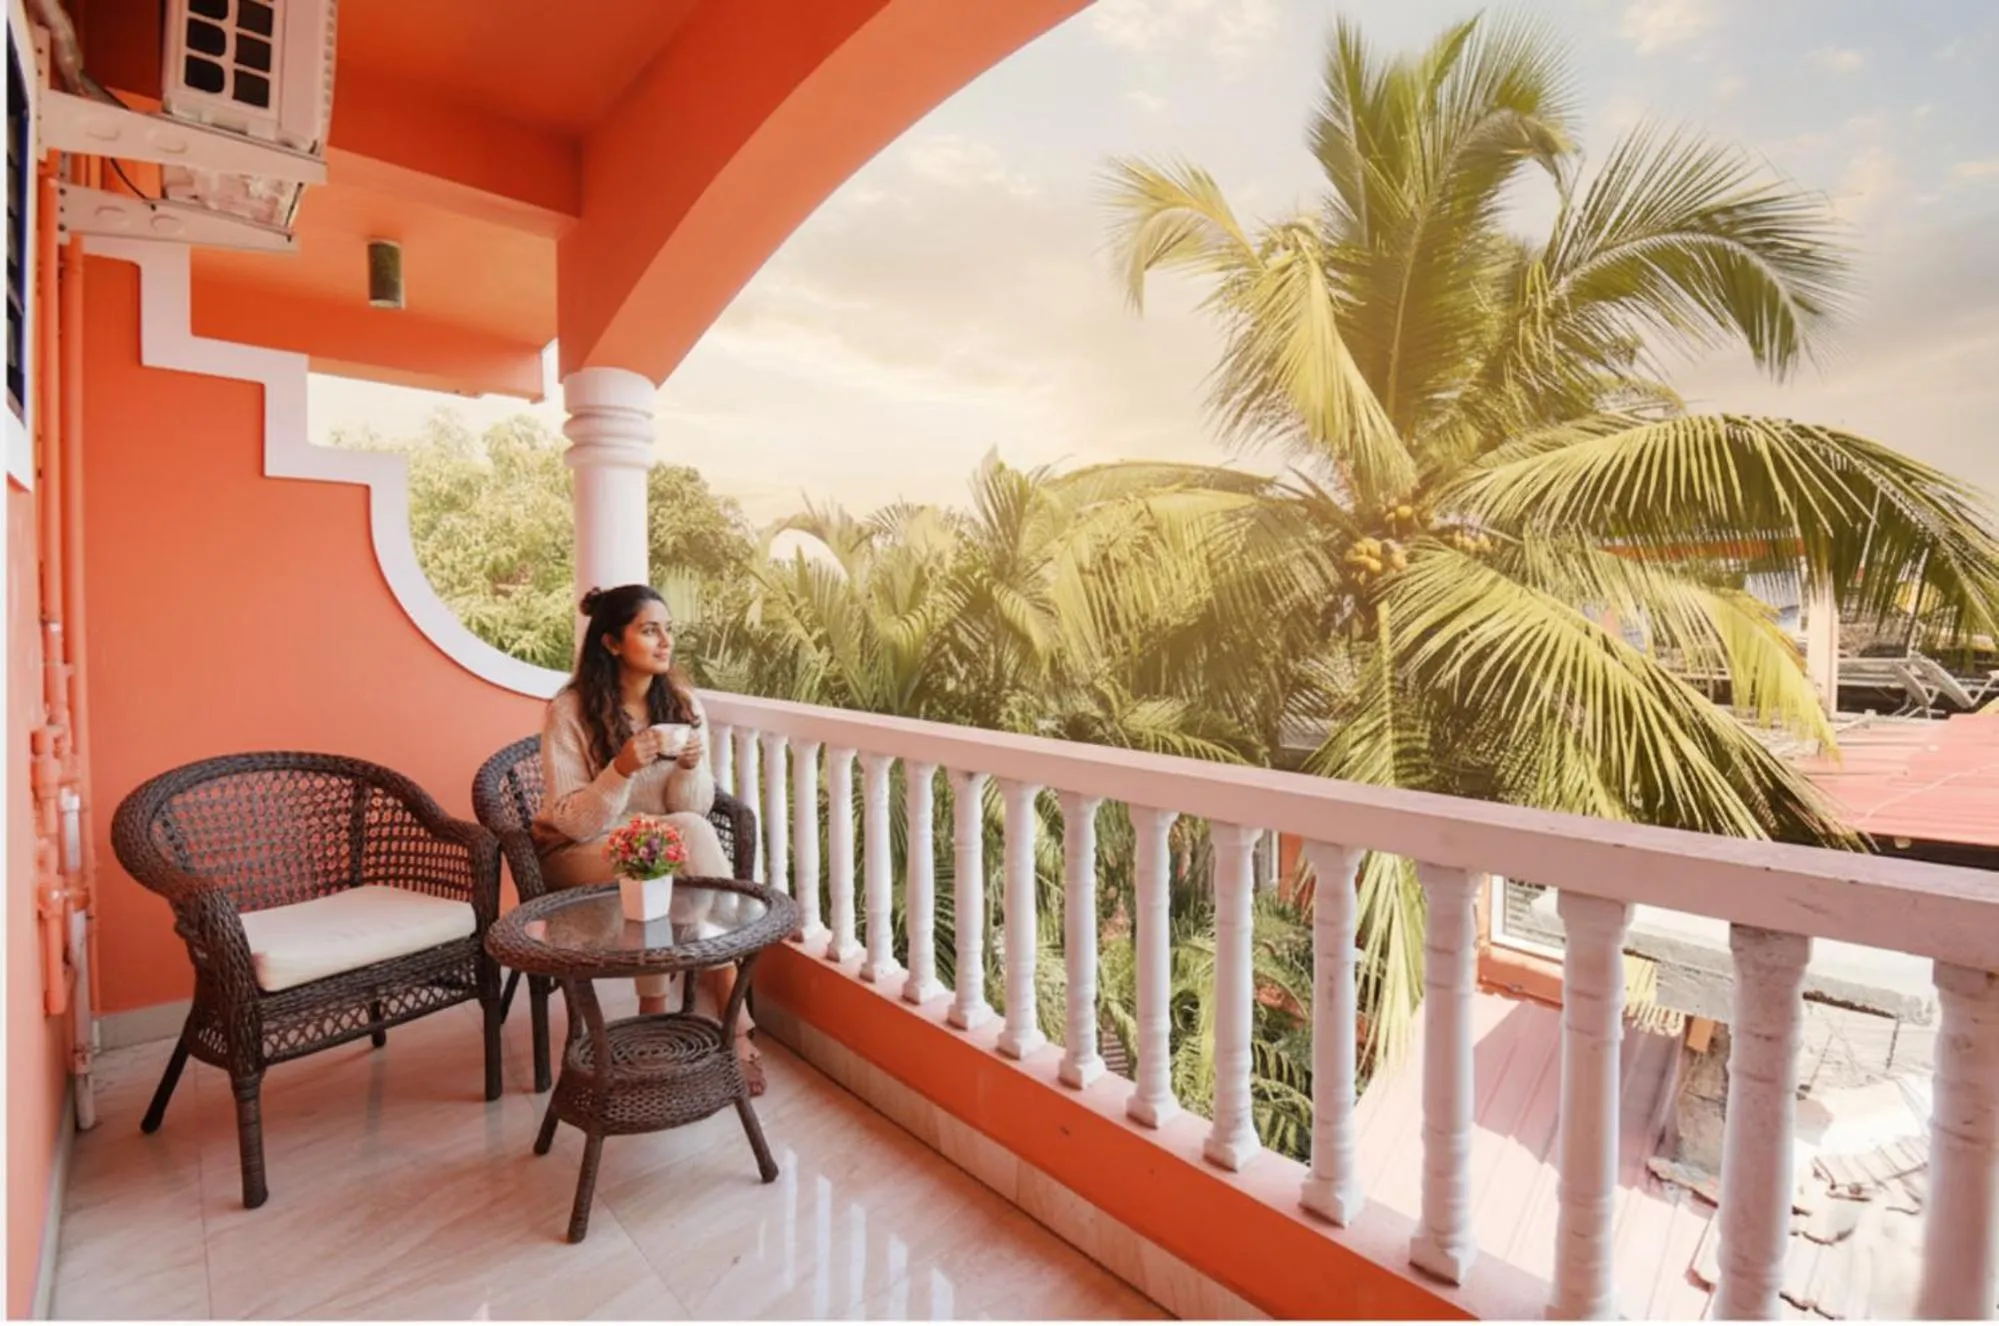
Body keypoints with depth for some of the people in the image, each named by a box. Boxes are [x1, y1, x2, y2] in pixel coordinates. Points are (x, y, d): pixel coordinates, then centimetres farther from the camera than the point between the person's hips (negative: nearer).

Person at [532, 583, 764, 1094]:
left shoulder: (683, 702, -4)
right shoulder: (570, 709, -15)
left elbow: (693, 810, -5)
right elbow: (574, 823, -17)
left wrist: (692, 766, -26)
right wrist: (623, 769, -34)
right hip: (580, 853, -3)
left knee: (693, 832, -32)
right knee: (681, 841, -32)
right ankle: (732, 1021, -19)